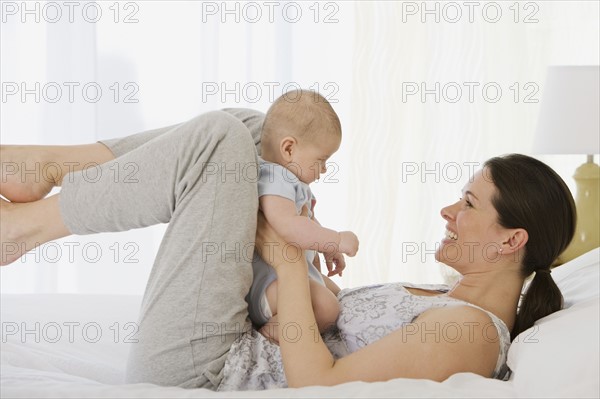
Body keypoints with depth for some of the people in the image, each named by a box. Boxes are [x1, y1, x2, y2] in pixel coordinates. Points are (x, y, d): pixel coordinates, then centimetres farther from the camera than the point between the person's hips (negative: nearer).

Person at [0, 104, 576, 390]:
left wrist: (290, 265, -16)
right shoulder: (449, 303, 12)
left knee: (219, 139, -17)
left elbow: (318, 386, -24)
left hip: (196, 370, -10)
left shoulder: (470, 330, -18)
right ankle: (51, 166, 2)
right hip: (246, 346, 10)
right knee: (245, 129, 7)